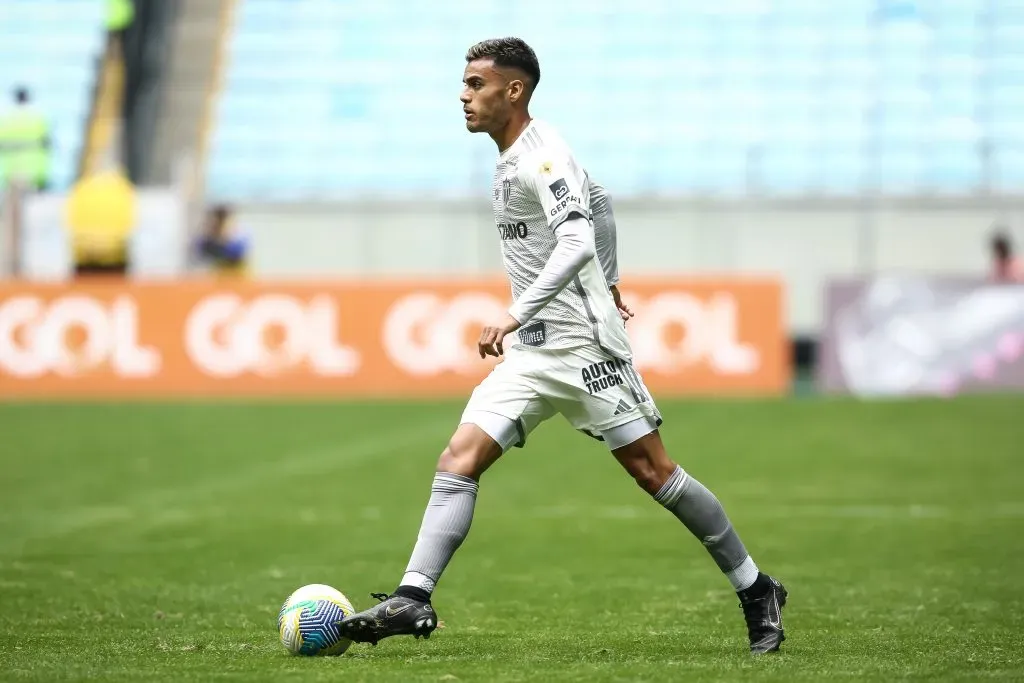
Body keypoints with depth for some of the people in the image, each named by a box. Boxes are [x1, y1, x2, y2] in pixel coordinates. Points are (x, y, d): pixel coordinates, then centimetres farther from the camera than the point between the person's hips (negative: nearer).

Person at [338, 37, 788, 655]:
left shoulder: (541, 156, -14)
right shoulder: (512, 158, 15)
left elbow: (576, 244, -28)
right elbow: (598, 203, 29)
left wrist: (516, 315, -34)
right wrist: (608, 282, 39)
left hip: (582, 344, -9)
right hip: (532, 350, 9)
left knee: (653, 471, -3)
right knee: (460, 459, -6)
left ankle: (757, 591, 11)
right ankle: (413, 599, -13)